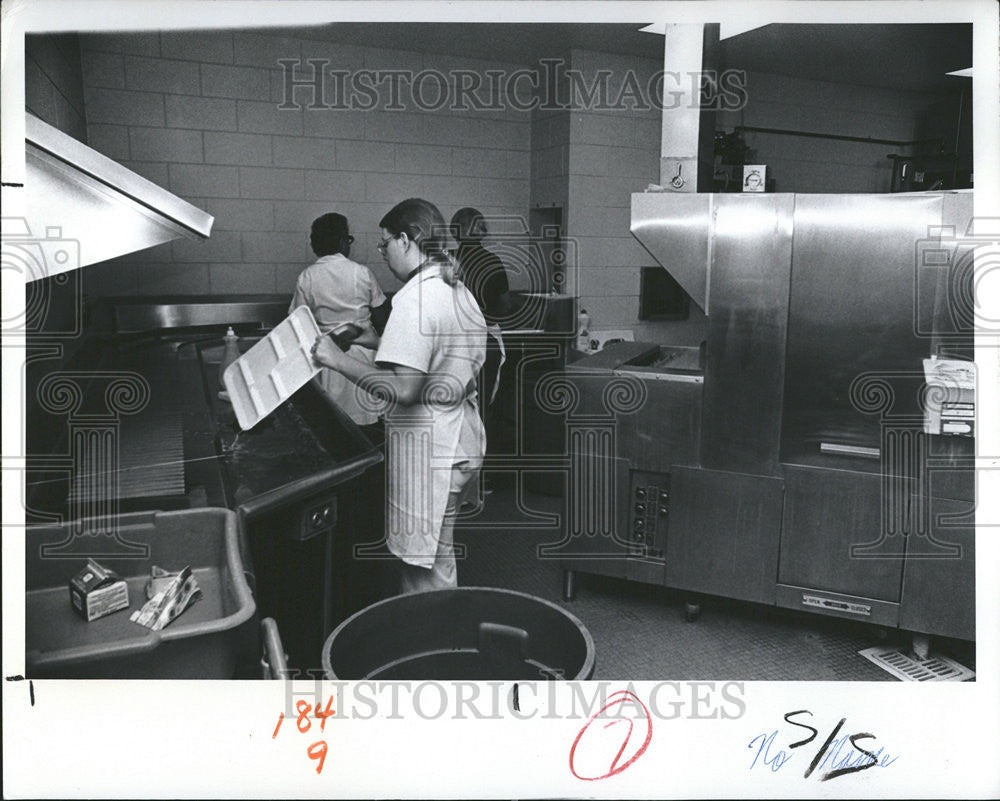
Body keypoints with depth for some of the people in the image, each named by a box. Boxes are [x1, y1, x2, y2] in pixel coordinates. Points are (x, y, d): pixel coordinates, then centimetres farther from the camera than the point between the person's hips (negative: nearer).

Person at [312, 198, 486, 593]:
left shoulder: (414, 297, -20)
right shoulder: (461, 292, 10)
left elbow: (403, 388, -27)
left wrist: (339, 360, -19)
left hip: (427, 449, -10)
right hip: (462, 439, 10)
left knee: (428, 572, 4)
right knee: (439, 558, 21)